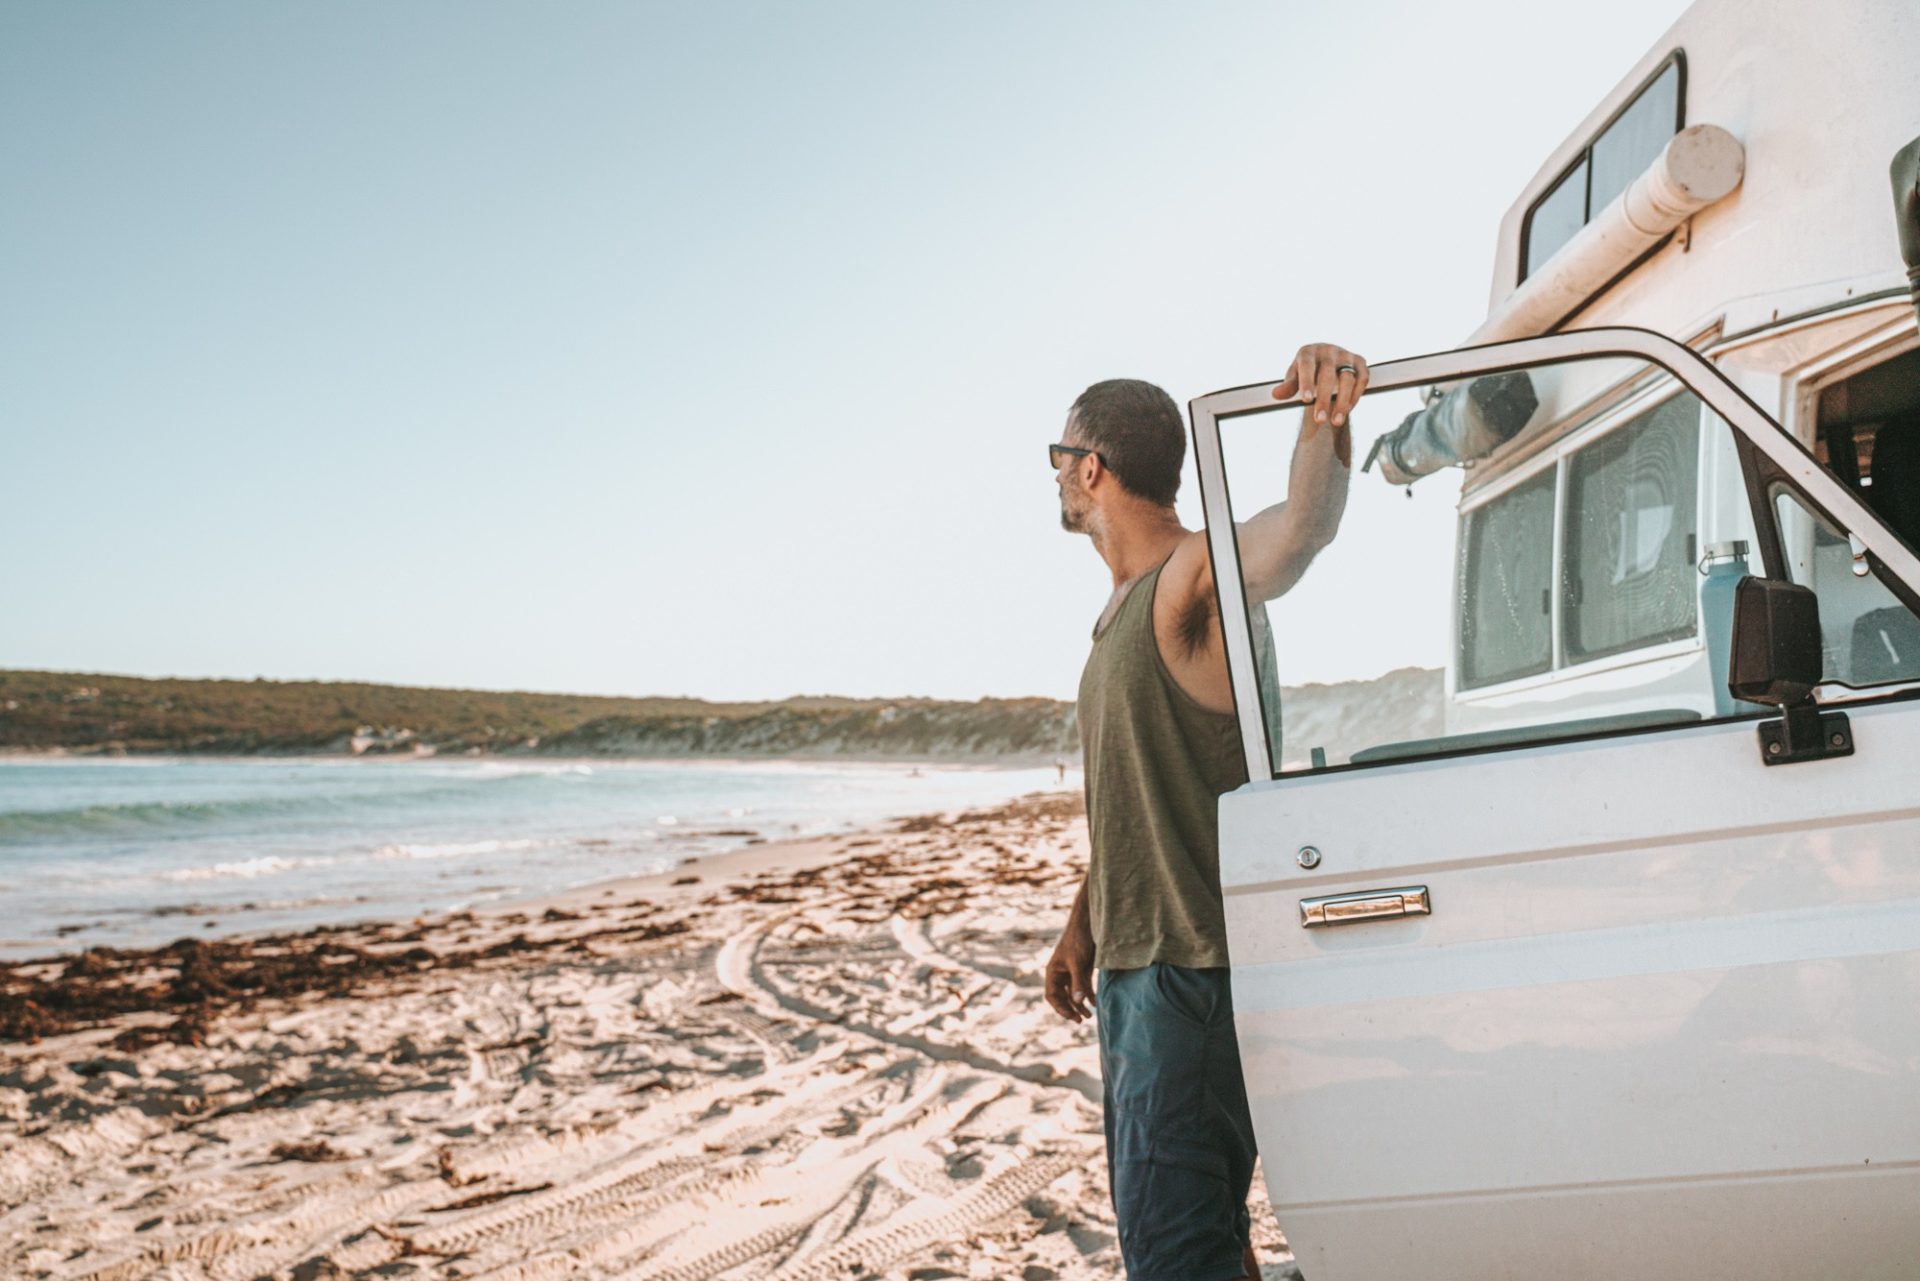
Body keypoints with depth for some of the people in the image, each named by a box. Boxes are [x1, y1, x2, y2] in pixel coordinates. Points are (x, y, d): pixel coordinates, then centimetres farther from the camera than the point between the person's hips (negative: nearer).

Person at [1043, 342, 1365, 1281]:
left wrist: (1324, 417, -56)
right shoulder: (1127, 606, 15)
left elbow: (1302, 525, -37)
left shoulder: (1195, 578, -15)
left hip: (1194, 970, -10)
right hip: (1137, 962, 10)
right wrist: (1083, 923, 21)